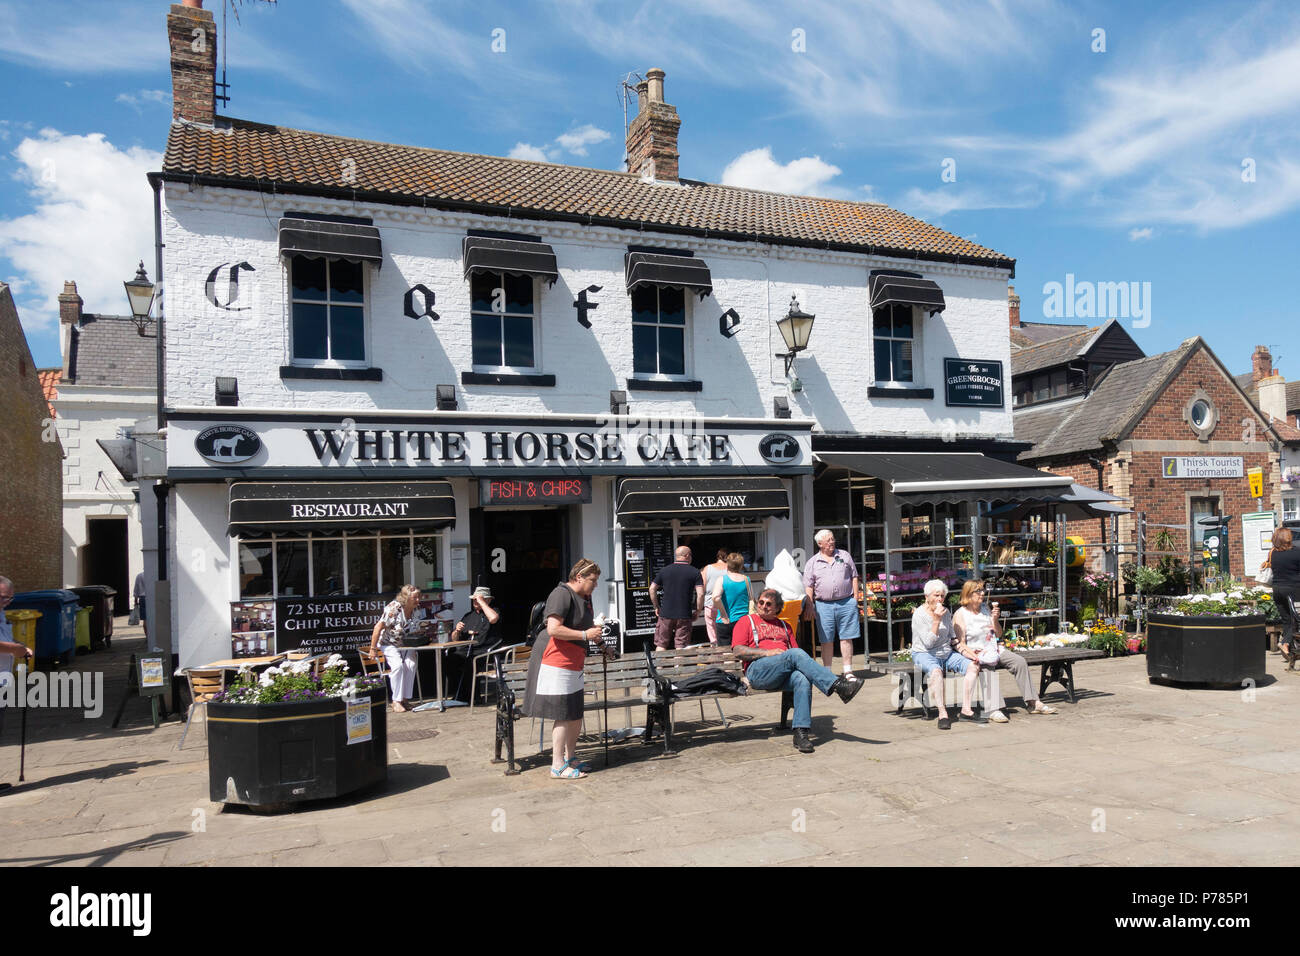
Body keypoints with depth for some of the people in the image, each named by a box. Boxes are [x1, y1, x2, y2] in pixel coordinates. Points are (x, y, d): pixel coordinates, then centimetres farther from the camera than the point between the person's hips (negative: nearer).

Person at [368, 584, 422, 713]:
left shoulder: (415, 610, -2)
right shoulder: (394, 608, -20)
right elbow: (378, 627, -19)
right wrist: (372, 649, -18)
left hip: (406, 644, 5)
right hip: (390, 644, -5)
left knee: (411, 664, -21)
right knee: (398, 665, -28)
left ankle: (406, 699, -11)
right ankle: (396, 701, -20)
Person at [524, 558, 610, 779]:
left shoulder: (584, 597, 17)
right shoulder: (562, 594, -15)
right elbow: (554, 629, -24)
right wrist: (585, 634, -21)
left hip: (573, 665, 10)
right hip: (555, 663, -10)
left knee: (576, 715, 14)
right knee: (564, 716, -7)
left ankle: (570, 758, 27)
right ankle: (558, 766, 1)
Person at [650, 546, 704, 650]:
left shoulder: (664, 570, 5)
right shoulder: (695, 572, -2)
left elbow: (652, 589, 3)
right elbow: (701, 594, -10)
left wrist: (656, 607, 12)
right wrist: (698, 611, 1)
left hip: (665, 614, 2)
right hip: (684, 616, -2)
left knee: (661, 645, 10)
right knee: (681, 647, 3)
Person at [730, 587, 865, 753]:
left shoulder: (784, 626, 31)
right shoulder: (746, 621, 18)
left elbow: (797, 656, 25)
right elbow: (738, 651, 3)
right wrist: (767, 652, -9)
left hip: (783, 676, 4)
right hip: (758, 671, -4)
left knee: (802, 679, -33)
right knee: (796, 654, -30)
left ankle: (800, 733, -37)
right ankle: (837, 685, -38)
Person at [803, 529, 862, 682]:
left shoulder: (845, 556, 12)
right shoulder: (812, 563, 7)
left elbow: (854, 577, 13)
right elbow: (808, 586, 4)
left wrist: (856, 597, 4)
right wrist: (809, 606, -4)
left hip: (846, 603, 1)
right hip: (824, 605, -1)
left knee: (846, 638, 2)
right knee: (826, 640, 2)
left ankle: (848, 671, 10)